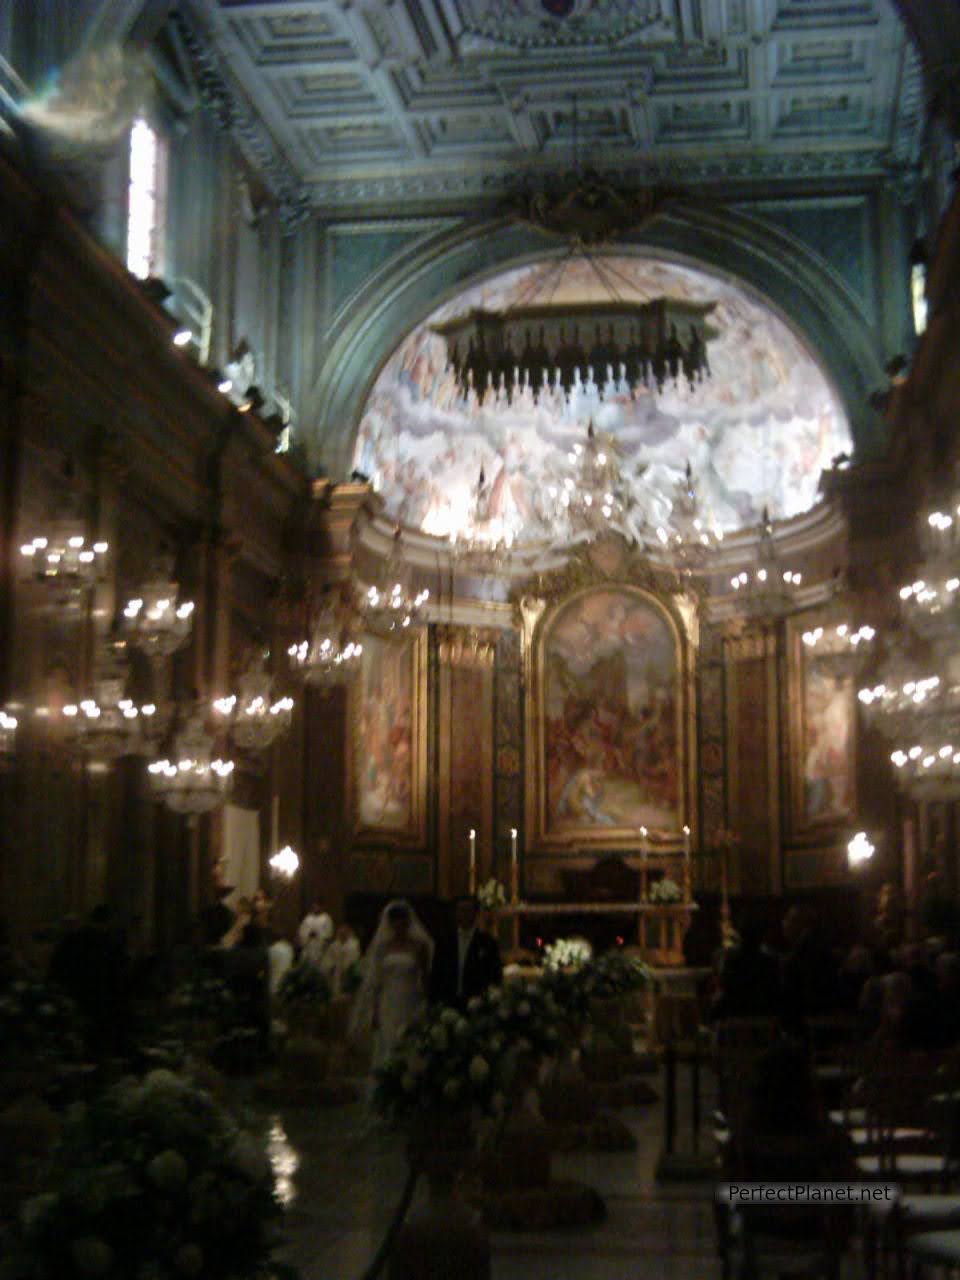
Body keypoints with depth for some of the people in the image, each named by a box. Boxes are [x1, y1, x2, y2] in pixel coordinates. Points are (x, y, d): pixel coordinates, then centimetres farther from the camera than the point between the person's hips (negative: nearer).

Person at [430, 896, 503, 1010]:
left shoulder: (488, 942, 3)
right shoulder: (445, 942, 9)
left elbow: (496, 977, 4)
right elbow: (435, 975, 10)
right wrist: (435, 1000, 2)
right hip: (448, 1004, 2)